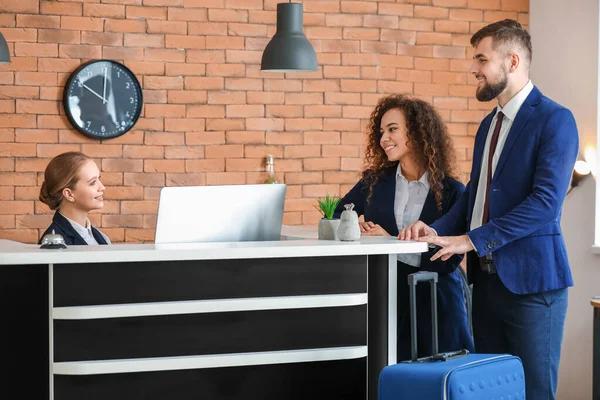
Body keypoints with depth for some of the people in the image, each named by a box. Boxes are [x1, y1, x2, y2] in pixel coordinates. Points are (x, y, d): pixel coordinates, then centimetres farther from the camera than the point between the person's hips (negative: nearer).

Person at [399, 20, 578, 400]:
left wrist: (470, 240, -21)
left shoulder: (554, 120, -10)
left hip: (530, 279, -8)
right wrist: (437, 230, -1)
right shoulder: (490, 123, 16)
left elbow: (546, 201, -20)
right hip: (487, 278, 8)